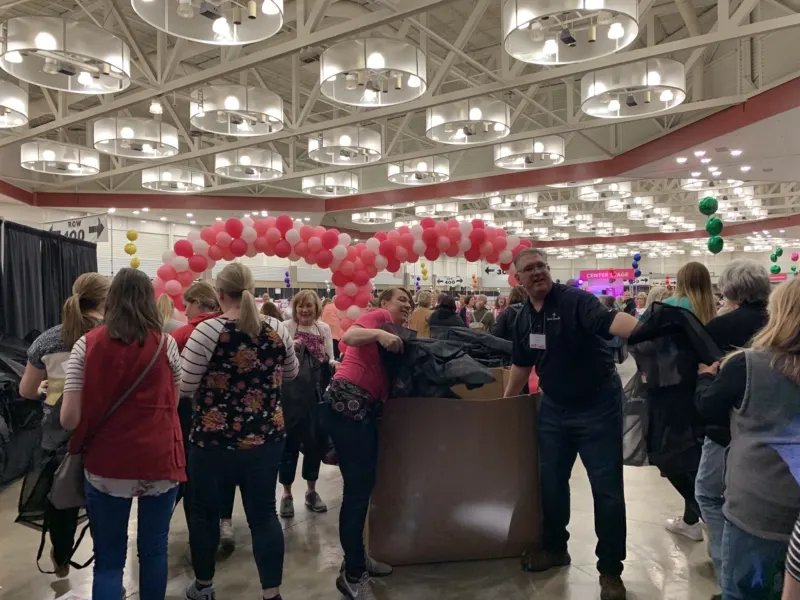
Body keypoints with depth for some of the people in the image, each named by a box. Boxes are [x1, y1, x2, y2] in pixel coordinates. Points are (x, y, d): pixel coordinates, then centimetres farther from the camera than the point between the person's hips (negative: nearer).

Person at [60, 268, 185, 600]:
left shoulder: (86, 344, -5)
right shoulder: (165, 344, -4)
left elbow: (70, 418, -7)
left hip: (105, 466, 0)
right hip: (158, 462, 0)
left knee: (108, 560, 13)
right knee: (153, 550, 17)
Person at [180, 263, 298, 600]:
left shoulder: (208, 331, -15)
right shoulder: (277, 330, -2)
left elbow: (184, 387, -10)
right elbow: (291, 373, 14)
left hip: (215, 441, -3)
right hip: (267, 440, 3)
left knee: (204, 512, 17)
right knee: (263, 515, 11)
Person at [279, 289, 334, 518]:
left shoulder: (324, 329, 5)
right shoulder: (286, 327, -5)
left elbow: (329, 359, 9)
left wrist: (331, 363, -11)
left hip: (316, 389, 3)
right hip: (292, 389, -3)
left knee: (314, 438, 11)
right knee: (290, 438, 2)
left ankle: (311, 490, 27)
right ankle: (287, 493, 17)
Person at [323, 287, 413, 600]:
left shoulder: (399, 334, 21)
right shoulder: (379, 316, -2)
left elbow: (393, 376, 15)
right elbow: (348, 336, -20)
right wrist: (380, 334, -33)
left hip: (367, 409, 10)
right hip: (347, 403, -10)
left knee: (364, 484, 16)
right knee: (357, 486, -6)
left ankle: (356, 557, 32)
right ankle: (352, 575, 4)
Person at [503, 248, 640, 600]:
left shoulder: (575, 300, -17)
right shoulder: (523, 317, 3)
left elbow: (609, 321, -36)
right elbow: (522, 364, 15)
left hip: (597, 404, -6)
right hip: (554, 407, 6)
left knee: (607, 488, 1)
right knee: (550, 481, 16)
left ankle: (610, 570, 18)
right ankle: (554, 548, 38)